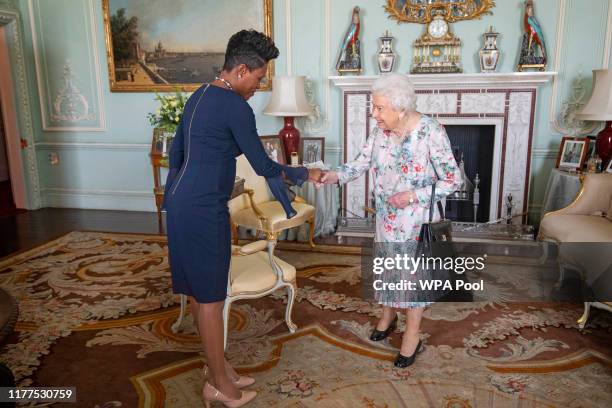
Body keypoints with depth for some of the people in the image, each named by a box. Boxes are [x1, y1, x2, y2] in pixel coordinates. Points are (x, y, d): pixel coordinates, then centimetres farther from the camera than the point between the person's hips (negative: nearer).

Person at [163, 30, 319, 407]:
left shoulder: (200, 96, 14)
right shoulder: (235, 106, -14)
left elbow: (176, 151, 19)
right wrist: (301, 174, 7)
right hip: (203, 209, -10)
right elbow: (262, 165, -10)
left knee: (199, 289, 16)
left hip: (181, 201, 10)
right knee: (211, 295, 2)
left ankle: (217, 367, 31)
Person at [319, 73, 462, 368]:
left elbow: (453, 180, -17)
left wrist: (413, 195, -25)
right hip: (386, 217, 5)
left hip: (417, 219, -5)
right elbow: (360, 164, -3)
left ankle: (412, 335, 26)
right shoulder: (380, 130, -6)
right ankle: (388, 315, 44)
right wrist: (335, 175, -21)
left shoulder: (430, 131, -22)